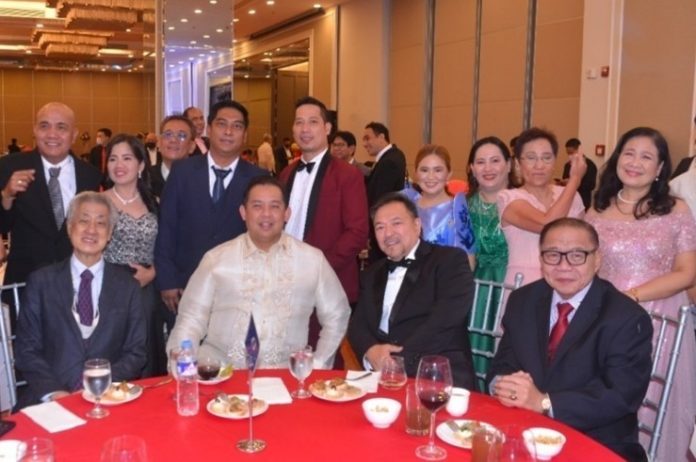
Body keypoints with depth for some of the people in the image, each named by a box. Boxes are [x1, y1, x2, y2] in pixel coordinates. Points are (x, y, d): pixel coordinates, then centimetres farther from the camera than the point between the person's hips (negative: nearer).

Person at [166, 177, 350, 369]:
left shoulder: (312, 259, 8)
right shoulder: (216, 259, 7)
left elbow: (336, 316, 15)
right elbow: (191, 318, 7)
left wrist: (316, 366, 6)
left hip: (283, 371, 0)